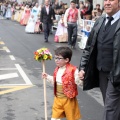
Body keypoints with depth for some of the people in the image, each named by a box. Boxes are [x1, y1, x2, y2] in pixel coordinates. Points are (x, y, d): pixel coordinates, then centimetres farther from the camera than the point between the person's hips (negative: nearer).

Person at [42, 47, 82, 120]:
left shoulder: (73, 70, -19)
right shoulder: (57, 70, 5)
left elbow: (78, 82, -21)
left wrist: (79, 78, -41)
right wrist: (48, 77, 17)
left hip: (68, 99, -7)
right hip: (58, 98, 7)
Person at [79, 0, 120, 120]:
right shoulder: (100, 21, 7)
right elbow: (89, 46, 10)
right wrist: (83, 67, 5)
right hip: (101, 71, 6)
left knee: (110, 109, -3)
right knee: (110, 105, 17)